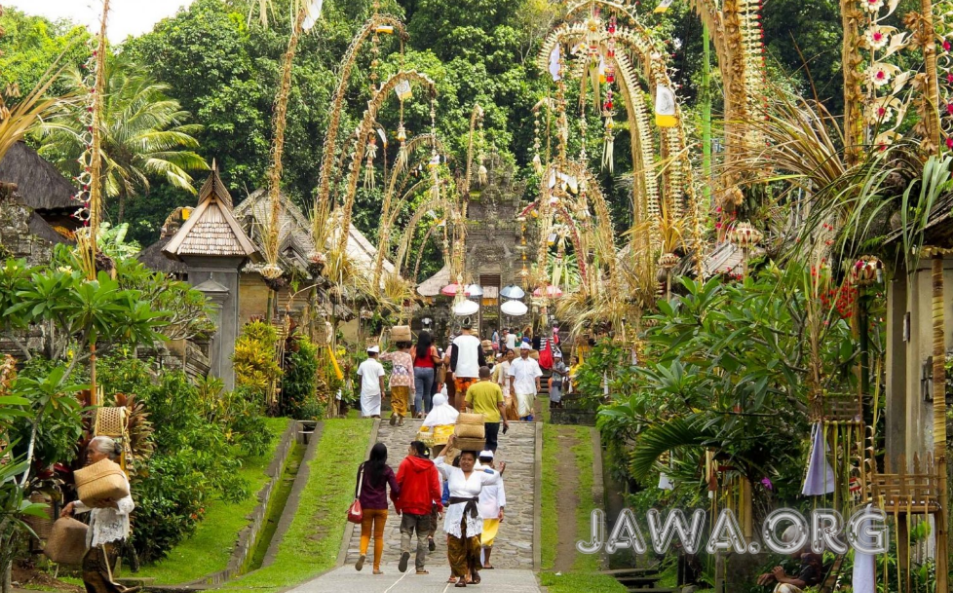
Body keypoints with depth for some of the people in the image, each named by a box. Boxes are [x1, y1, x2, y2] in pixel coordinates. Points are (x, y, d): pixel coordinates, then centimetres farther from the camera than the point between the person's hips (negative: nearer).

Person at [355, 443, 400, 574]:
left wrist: (359, 500, 12)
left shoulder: (363, 467, 0)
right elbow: (396, 490, -7)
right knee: (378, 536, 8)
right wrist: (394, 498, 14)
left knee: (365, 533, 11)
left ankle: (363, 553, -20)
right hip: (381, 507, -1)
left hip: (365, 506, 1)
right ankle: (376, 567, 8)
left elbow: (358, 486, 1)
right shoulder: (387, 470, -4)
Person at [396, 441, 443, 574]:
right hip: (425, 507, 1)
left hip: (408, 505, -1)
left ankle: (405, 551, -24)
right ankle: (420, 567, 5)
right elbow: (435, 487, -3)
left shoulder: (405, 463, -2)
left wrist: (397, 503, 5)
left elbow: (398, 483, -3)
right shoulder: (431, 466, 1)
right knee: (423, 536, 7)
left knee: (406, 531, 7)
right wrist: (438, 504, 3)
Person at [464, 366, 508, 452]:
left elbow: (468, 404, -1)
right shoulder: (496, 387, -4)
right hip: (494, 419, 0)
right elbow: (500, 405, -2)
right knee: (492, 443, 14)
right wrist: (505, 420, 6)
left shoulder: (472, 387, -3)